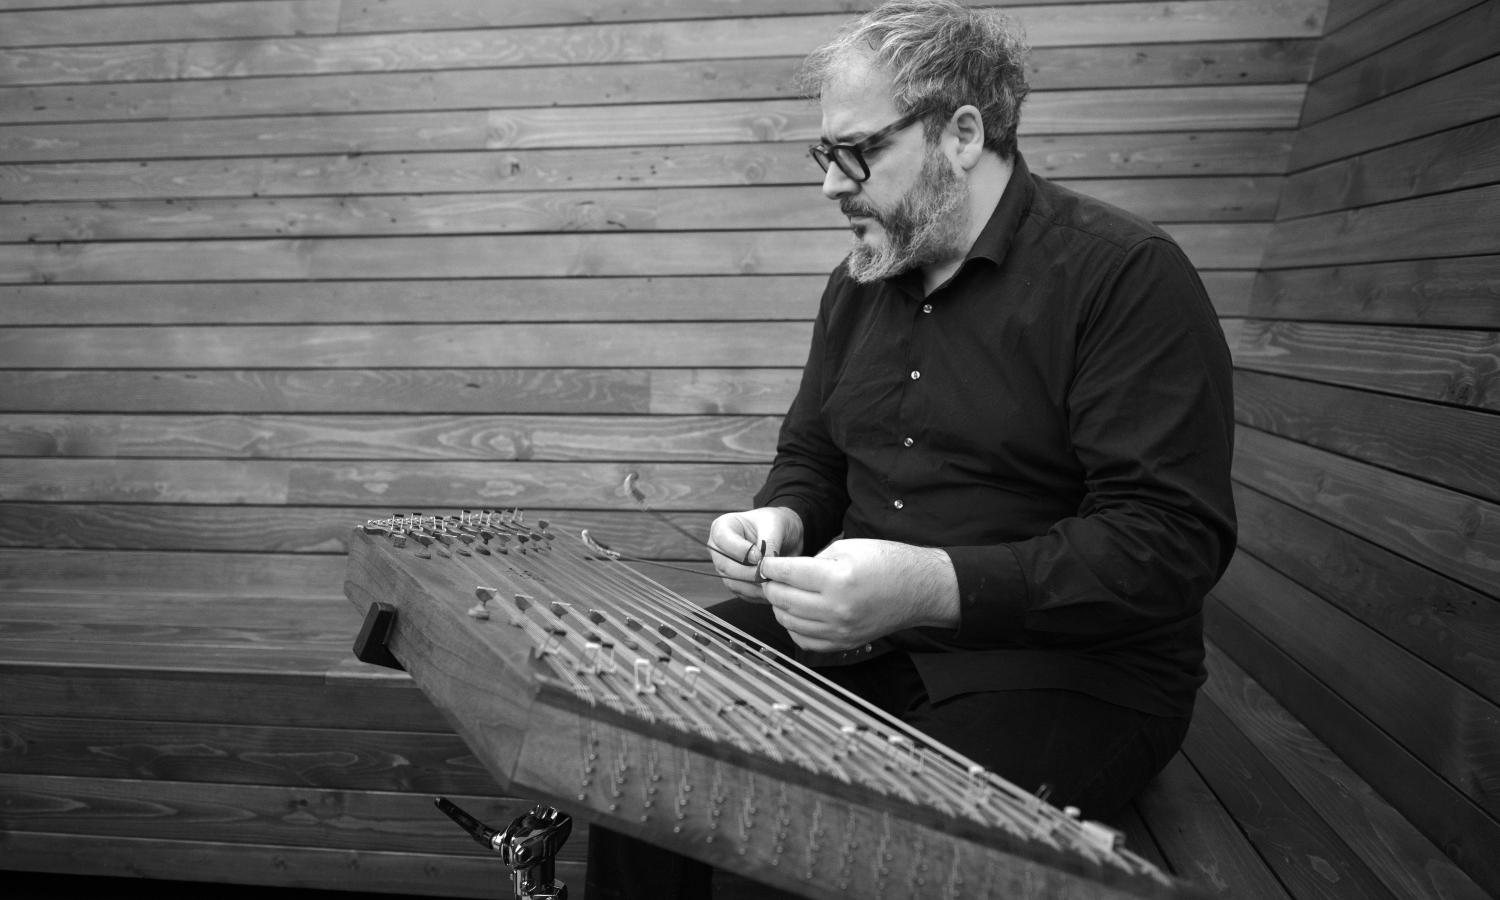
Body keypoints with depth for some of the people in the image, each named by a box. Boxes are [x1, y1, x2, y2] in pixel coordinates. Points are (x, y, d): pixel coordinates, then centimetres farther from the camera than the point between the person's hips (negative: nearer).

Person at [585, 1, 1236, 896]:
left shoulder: (1127, 273, -13)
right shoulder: (860, 283, 11)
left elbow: (1170, 540, -20)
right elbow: (811, 457, 21)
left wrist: (935, 586, -30)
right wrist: (782, 524, -3)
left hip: (1071, 668, -6)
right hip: (856, 632, 7)